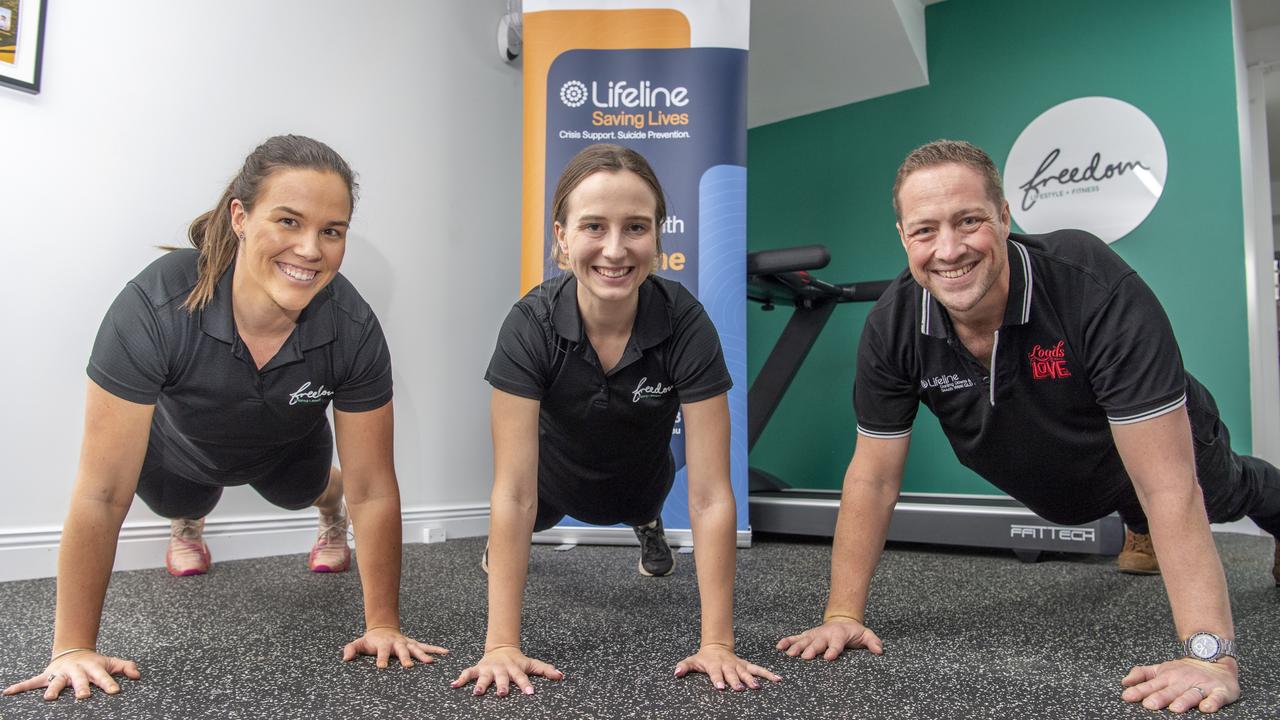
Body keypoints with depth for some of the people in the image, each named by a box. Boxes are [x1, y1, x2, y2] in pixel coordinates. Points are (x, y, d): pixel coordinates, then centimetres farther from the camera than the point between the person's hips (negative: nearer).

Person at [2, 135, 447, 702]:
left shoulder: (353, 330, -37)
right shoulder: (153, 309, -43)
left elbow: (373, 490, -29)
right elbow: (101, 495, -37)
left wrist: (383, 626, -27)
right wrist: (73, 649, -32)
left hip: (286, 447, 1)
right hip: (179, 450, -1)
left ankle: (329, 511, 65)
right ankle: (188, 522, 64)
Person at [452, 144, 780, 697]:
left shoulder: (686, 324, -37)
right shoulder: (530, 327, -37)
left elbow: (710, 495, -34)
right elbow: (514, 491, -35)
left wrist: (717, 643, -35)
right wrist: (501, 645, -37)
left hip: (641, 477, 1)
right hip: (558, 475, 0)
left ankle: (646, 526, 68)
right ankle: (503, 544, 63)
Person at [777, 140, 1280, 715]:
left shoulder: (1098, 288, -43)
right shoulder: (892, 327, -32)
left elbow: (1167, 484, -43)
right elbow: (874, 477, -23)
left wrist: (1209, 652, -47)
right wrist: (843, 614, -26)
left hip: (1161, 446, -2)